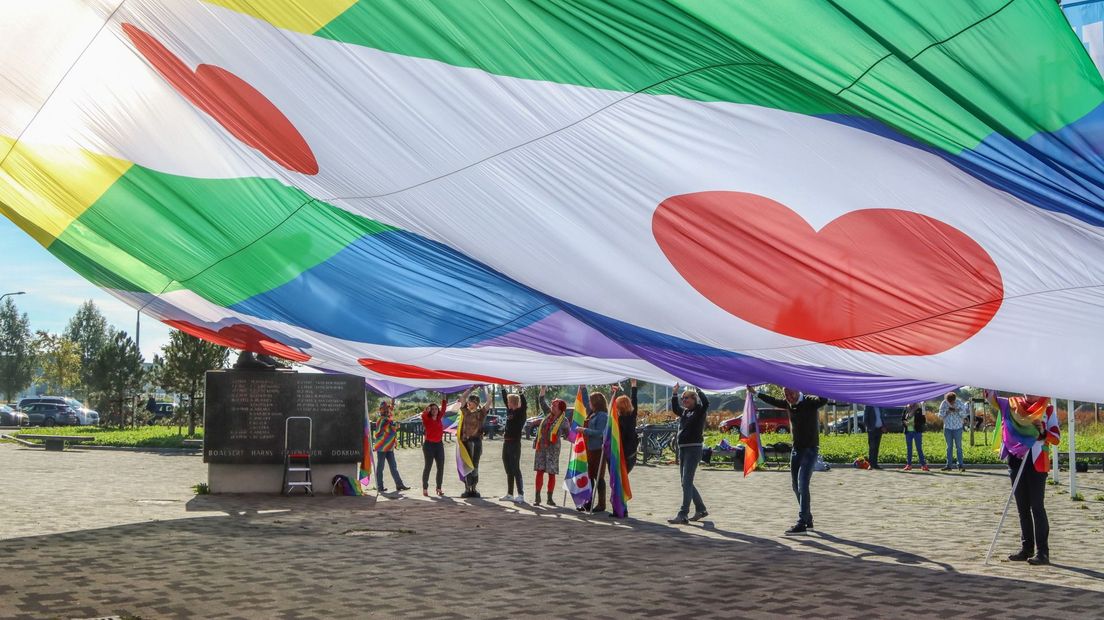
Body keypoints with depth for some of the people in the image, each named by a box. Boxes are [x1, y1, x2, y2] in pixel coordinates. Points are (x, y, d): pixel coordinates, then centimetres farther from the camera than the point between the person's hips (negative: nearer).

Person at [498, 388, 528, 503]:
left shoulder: (520, 412, -8)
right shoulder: (510, 411, 12)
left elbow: (524, 404, -25)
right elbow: (505, 399, 22)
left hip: (515, 443, -8)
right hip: (506, 442, 8)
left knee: (515, 469, -8)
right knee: (509, 470, 12)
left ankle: (521, 495, -5)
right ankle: (509, 494, 20)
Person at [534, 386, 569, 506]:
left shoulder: (563, 420, -2)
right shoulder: (548, 413, 8)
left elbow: (568, 434, 3)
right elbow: (542, 401, 13)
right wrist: (543, 389, 4)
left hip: (552, 448, -3)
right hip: (541, 446, 4)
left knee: (551, 473, 1)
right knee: (539, 471, 2)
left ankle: (550, 498, 10)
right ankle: (537, 497, 4)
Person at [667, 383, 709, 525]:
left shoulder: (699, 411, -5)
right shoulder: (684, 412, 14)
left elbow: (706, 403, -25)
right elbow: (674, 408, 33)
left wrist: (697, 389, -15)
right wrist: (675, 393, 24)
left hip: (694, 449, -8)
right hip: (682, 449, 8)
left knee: (687, 482, -13)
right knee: (686, 483, 13)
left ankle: (682, 515, -16)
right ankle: (701, 509, 26)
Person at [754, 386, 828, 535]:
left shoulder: (810, 402, -14)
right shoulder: (789, 404, 5)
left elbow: (823, 400, -35)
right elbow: (773, 401, 23)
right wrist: (755, 394, 30)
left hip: (810, 449, -8)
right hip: (796, 449, 8)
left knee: (802, 485, -16)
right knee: (796, 486, 11)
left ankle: (802, 524, -19)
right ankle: (808, 521, 23)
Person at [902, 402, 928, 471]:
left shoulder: (919, 409, -5)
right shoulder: (906, 409, 6)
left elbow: (923, 421, -4)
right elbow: (902, 418, 13)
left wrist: (915, 424, -17)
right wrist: (905, 422, -8)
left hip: (917, 431, -4)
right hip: (908, 431, 4)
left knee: (919, 448, -4)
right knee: (908, 448, 8)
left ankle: (923, 464, 0)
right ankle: (909, 464, 14)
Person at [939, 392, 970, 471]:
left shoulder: (960, 403, -7)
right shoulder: (944, 403, -3)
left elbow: (964, 414, -5)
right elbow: (940, 415, 0)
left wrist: (957, 411, -22)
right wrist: (947, 411, -17)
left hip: (958, 428, -2)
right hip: (947, 428, 2)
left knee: (958, 446, -3)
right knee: (949, 447, 5)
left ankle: (960, 465, -1)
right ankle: (948, 465, 8)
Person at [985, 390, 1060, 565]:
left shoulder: (1047, 410, 0)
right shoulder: (1013, 405, 9)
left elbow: (1057, 438, -2)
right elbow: (991, 398, -1)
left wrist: (1042, 432, -19)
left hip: (1036, 463, -4)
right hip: (1016, 461, 4)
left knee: (1037, 507, -7)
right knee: (1022, 508, 10)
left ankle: (1042, 552, -6)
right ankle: (1026, 548, 18)